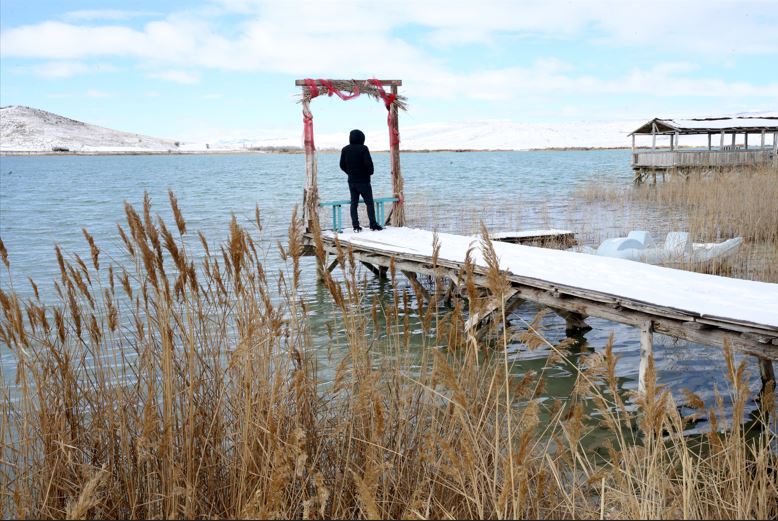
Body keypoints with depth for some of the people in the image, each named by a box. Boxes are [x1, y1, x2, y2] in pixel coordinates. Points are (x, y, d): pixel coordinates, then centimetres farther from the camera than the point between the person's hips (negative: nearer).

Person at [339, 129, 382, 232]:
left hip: (352, 181, 5)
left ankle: (356, 226, 5)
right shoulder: (363, 148, -13)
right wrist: (370, 172, 1)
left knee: (354, 203, 8)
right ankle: (373, 224, 2)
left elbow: (342, 165, 6)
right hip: (363, 181, -5)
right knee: (369, 203, 3)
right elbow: (368, 163, -18)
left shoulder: (345, 149, 3)